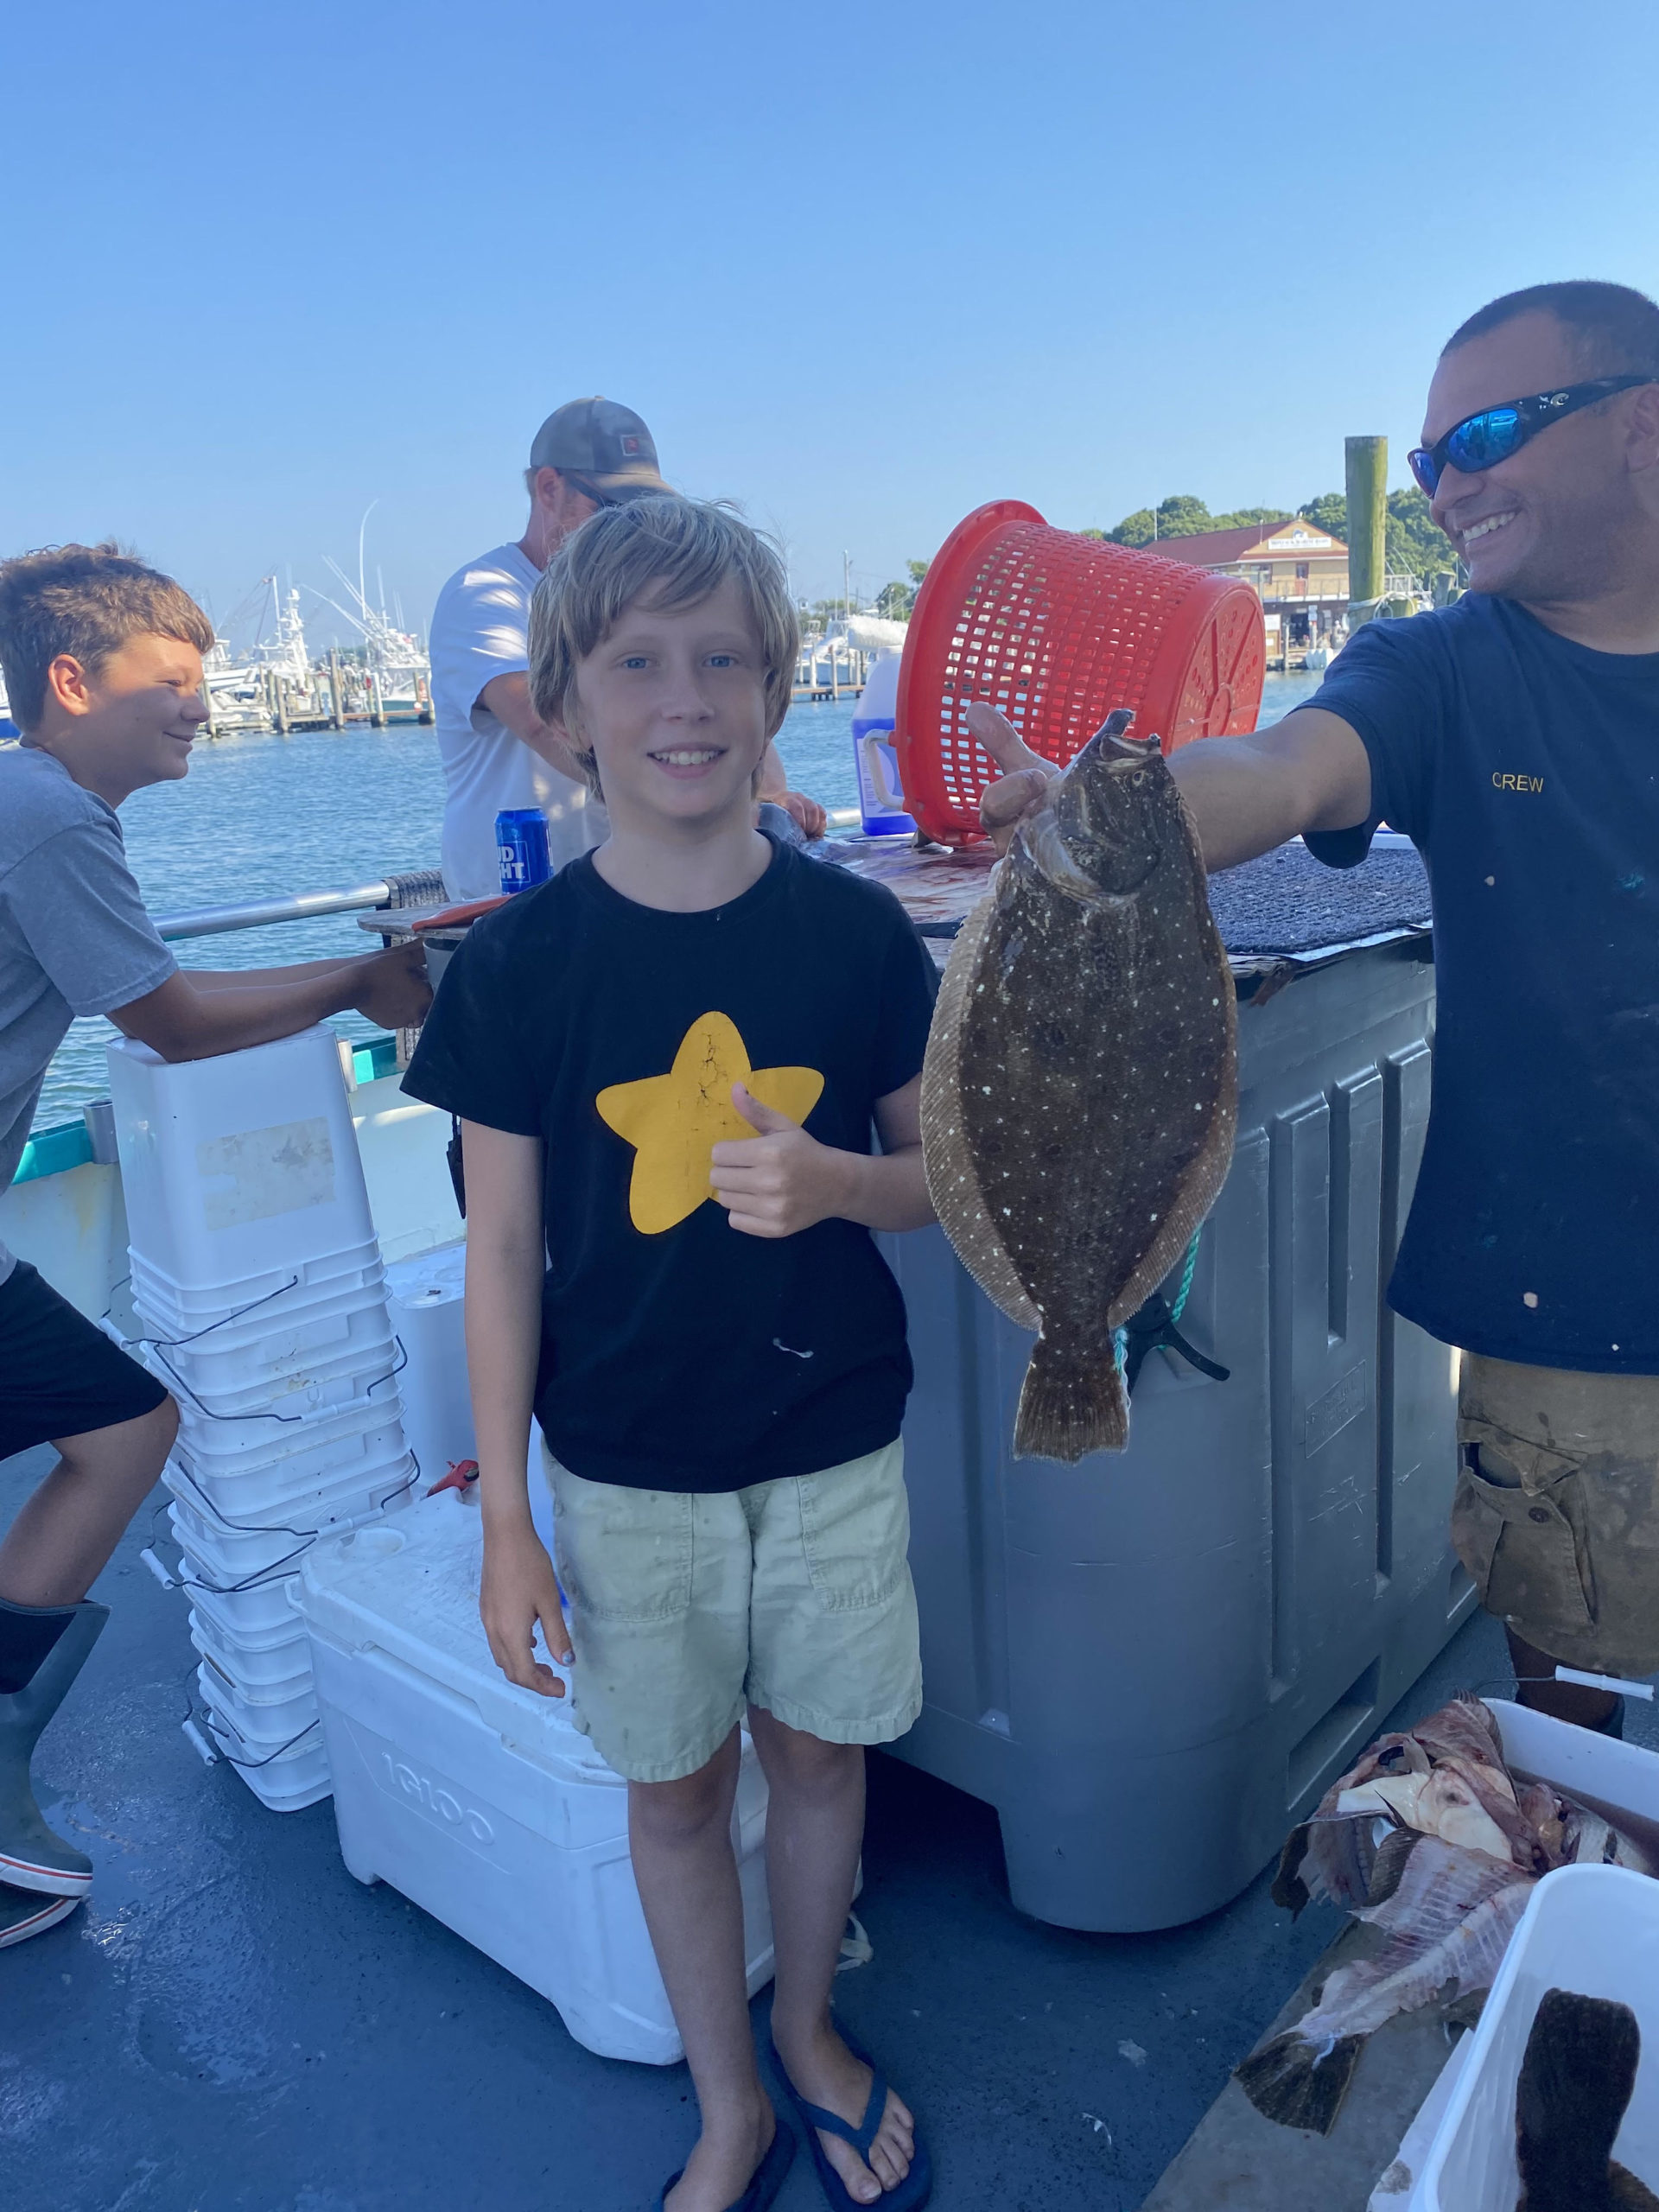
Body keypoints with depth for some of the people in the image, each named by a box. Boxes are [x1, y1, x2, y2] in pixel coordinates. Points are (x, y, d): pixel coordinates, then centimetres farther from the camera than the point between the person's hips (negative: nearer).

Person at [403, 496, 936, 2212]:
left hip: (836, 1441, 1)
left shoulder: (858, 933, -8)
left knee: (819, 1750, 18)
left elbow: (943, 1168, 1)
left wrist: (836, 1182, -22)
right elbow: (503, 1248, -5)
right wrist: (503, 1518, -4)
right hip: (627, 1465, 0)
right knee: (676, 1787, 15)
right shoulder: (516, 963, -10)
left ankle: (808, 2034, 48)